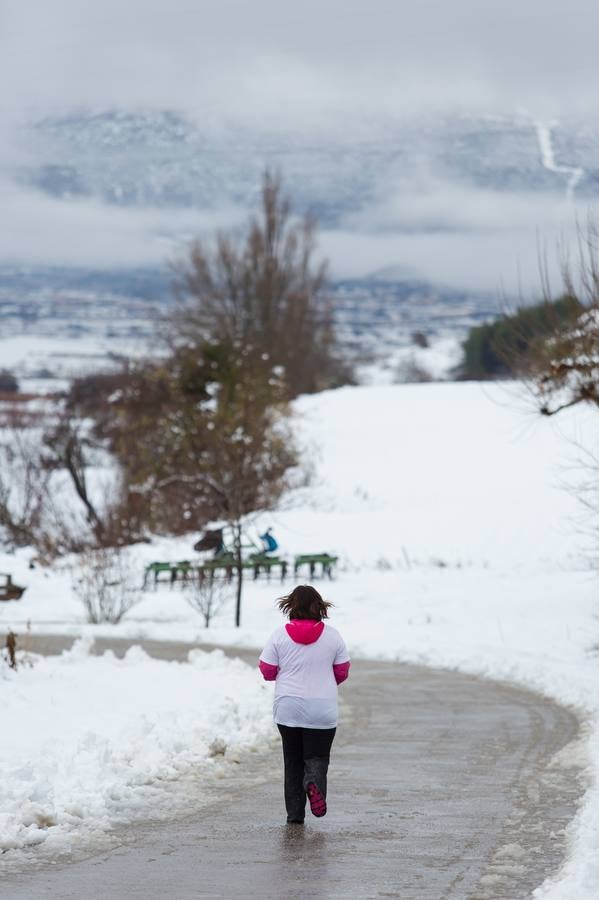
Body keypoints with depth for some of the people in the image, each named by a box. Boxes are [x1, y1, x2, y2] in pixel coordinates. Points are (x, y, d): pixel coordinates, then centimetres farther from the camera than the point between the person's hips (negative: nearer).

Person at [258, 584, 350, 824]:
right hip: (323, 710, 0)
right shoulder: (332, 635, -3)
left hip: (288, 708, 0)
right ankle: (314, 783, -25)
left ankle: (295, 812, 9)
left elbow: (267, 671, -2)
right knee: (317, 757, 7)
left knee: (293, 760, 12)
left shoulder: (280, 635, -6)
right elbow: (342, 672, 5)